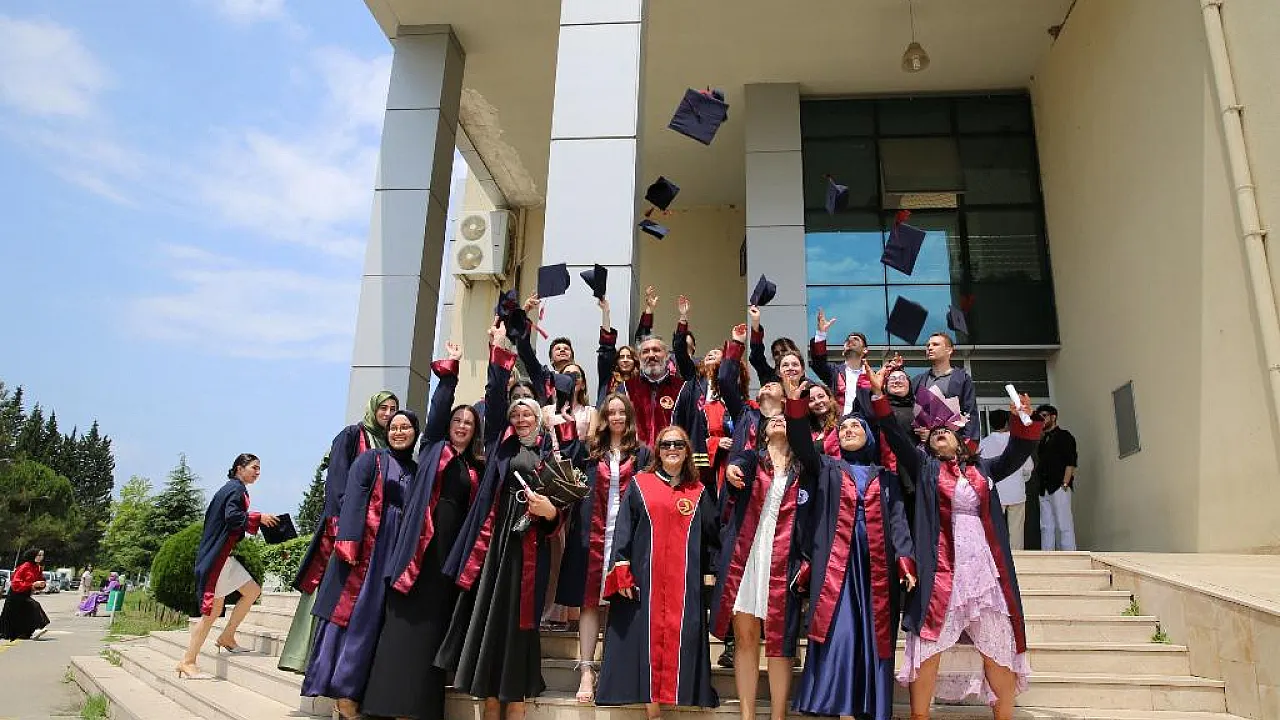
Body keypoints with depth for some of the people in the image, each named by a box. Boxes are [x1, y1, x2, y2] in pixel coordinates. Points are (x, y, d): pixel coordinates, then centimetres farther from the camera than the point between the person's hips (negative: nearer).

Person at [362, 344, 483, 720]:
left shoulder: (476, 466, 15)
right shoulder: (433, 447, 10)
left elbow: (476, 509, 12)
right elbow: (438, 408, 1)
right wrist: (449, 368, 1)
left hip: (456, 544, 3)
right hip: (423, 539, -2)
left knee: (437, 617, 2)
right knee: (409, 616, -6)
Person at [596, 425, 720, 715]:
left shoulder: (698, 492, 11)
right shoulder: (640, 484, 7)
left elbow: (710, 536, 13)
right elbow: (624, 528, 3)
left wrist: (710, 573, 5)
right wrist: (622, 571, -5)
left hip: (684, 582, 1)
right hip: (646, 580, -1)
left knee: (679, 638, -2)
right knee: (648, 635, -1)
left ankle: (674, 693, 8)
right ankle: (651, 707, 5)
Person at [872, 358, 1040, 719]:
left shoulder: (982, 469, 20)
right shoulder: (925, 467, 12)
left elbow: (1015, 455, 8)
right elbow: (896, 437, 1)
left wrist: (1024, 422, -10)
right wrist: (878, 393, -9)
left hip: (984, 562, 3)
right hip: (942, 565, -3)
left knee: (999, 648, 6)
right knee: (928, 645, -6)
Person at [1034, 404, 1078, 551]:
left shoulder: (1064, 436, 0)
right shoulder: (1043, 440, 21)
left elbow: (1071, 462, -8)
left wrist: (1065, 484, -16)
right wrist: (1039, 486, 10)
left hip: (1059, 488, -7)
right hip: (1044, 490, 7)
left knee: (1064, 526, -7)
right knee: (1046, 527, 6)